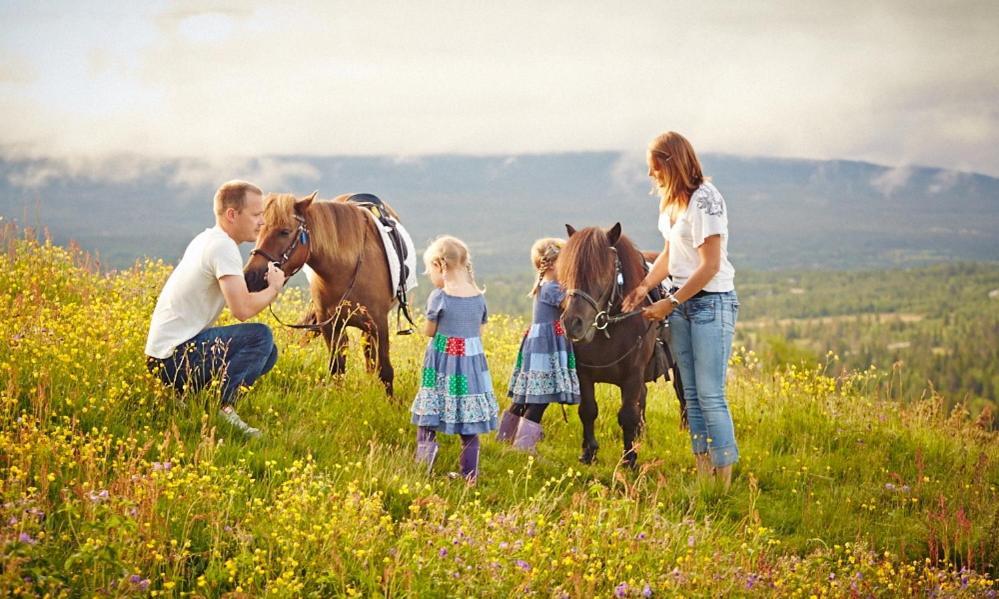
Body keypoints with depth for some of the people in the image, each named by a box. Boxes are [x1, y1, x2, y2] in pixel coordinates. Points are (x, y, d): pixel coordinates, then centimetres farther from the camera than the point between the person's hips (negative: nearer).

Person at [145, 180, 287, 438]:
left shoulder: (206, 239, 14)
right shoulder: (224, 247, -16)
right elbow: (242, 308, -25)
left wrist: (262, 279, 4)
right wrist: (274, 287, -8)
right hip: (175, 360, -10)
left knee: (267, 352, 13)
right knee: (261, 336, -18)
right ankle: (223, 406, -21)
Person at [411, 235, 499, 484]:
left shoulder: (439, 297, -11)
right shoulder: (479, 296, 3)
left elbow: (429, 332, 0)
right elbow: (479, 333, 10)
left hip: (442, 366, -4)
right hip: (473, 365, 4)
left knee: (427, 419, 3)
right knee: (470, 429, 10)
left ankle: (423, 470, -6)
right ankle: (469, 476, 15)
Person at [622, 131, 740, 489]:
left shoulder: (705, 200, -17)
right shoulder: (672, 201, 10)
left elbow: (710, 266, -20)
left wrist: (670, 303, -17)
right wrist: (645, 286, 0)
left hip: (711, 302, -9)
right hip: (680, 302, 9)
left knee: (710, 395, -8)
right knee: (691, 393, 10)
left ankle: (724, 481, -1)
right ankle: (703, 474, 17)